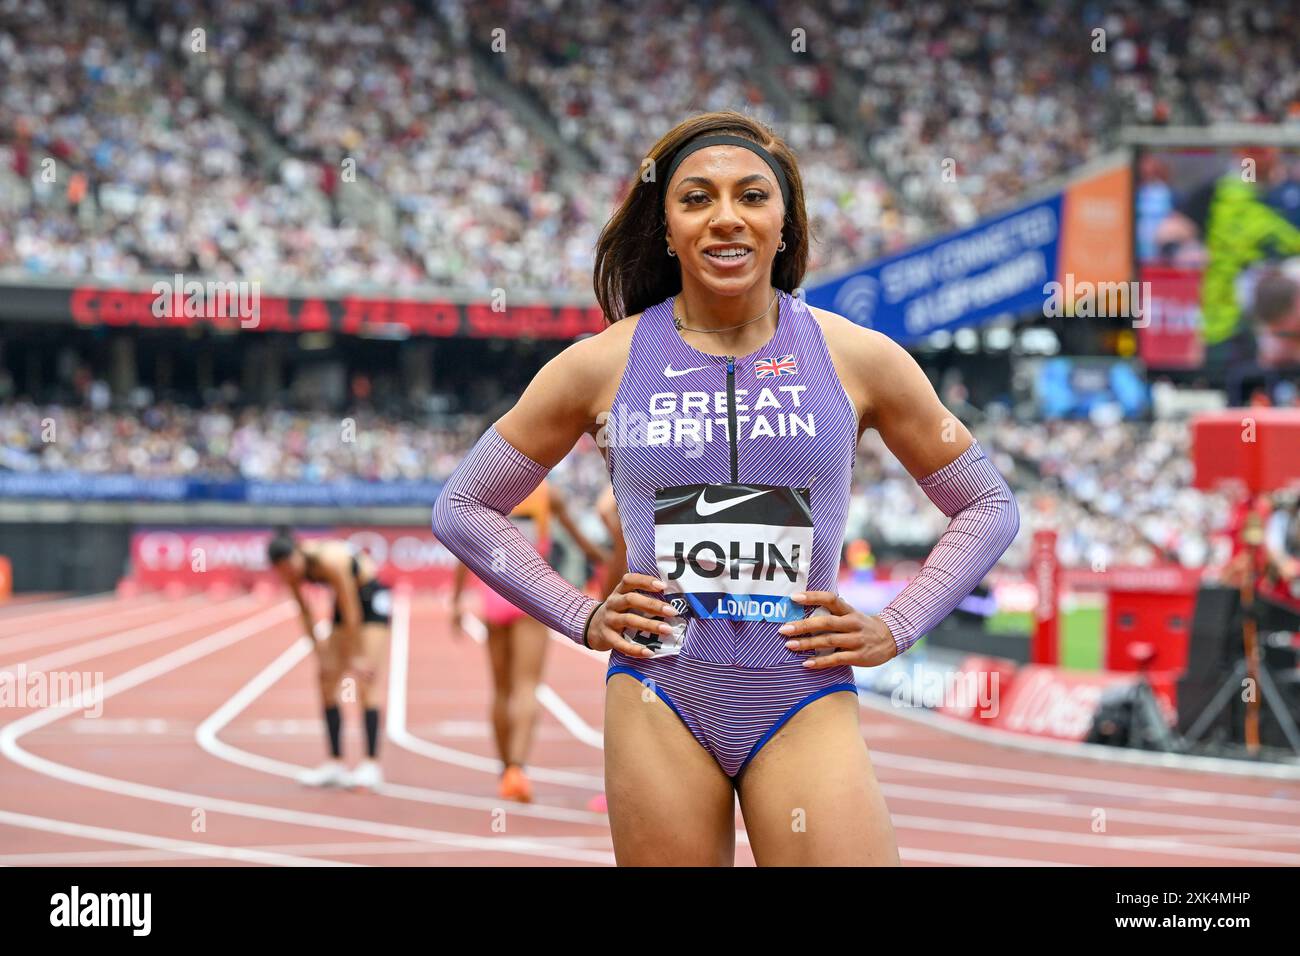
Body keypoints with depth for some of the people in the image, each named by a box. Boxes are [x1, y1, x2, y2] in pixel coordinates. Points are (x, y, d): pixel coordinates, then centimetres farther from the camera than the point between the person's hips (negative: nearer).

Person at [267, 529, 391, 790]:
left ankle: (371, 765, -15)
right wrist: (318, 650, -1)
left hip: (372, 601, -7)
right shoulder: (293, 568, -14)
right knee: (327, 682, 1)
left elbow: (352, 614, -26)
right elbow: (305, 611, 0)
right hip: (346, 600, 7)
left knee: (365, 683, -15)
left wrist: (357, 657, -20)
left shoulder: (329, 562, -34)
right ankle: (335, 764, 5)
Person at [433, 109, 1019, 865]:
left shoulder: (856, 359, 3)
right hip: (659, 702, 0)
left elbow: (990, 507, 14)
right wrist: (580, 617, 4)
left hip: (806, 702, 0)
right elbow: (462, 508, 13)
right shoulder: (606, 365, 3)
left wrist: (897, 628, 4)